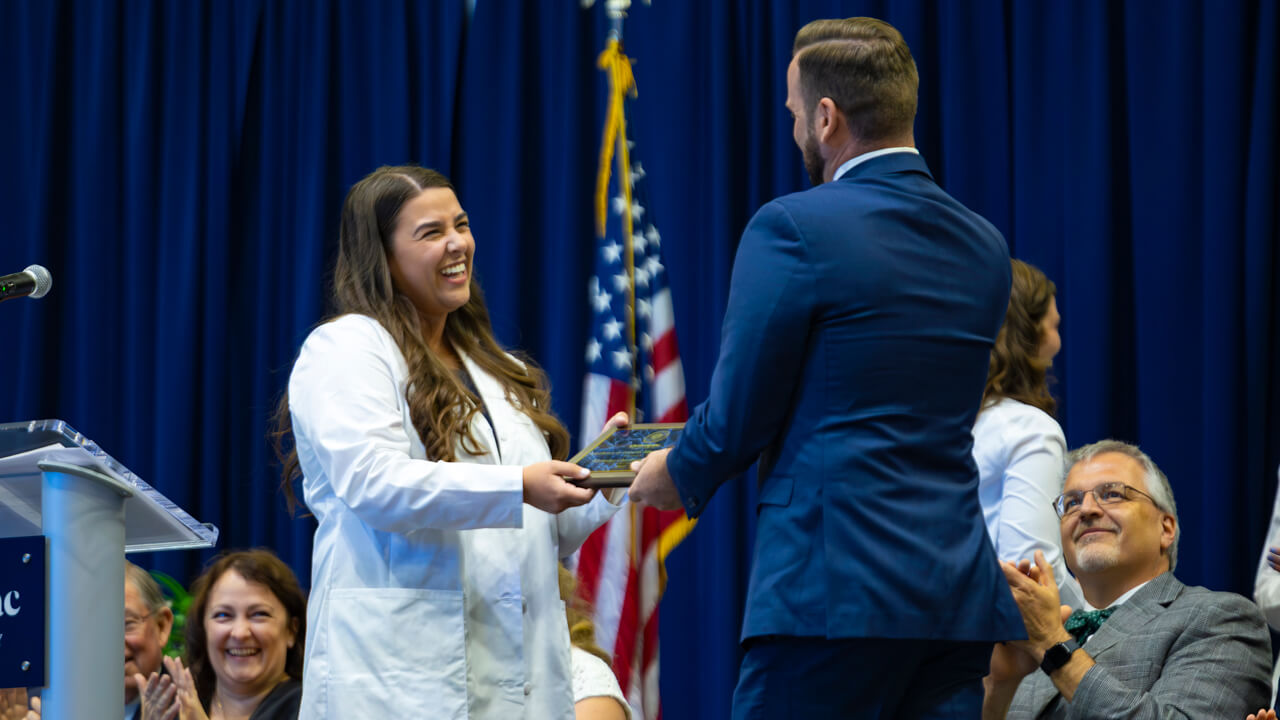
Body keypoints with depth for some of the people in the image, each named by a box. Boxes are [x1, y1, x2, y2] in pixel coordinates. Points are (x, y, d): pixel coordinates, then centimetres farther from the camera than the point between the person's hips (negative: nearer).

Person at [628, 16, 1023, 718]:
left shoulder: (794, 229, -8)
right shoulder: (983, 246, 13)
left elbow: (739, 415, -5)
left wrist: (679, 475, 16)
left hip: (838, 587, -7)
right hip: (961, 594, 7)